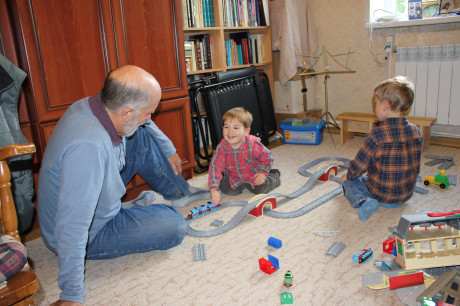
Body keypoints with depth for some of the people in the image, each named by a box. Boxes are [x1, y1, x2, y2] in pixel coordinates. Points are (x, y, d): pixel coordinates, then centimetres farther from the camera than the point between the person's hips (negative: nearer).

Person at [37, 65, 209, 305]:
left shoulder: (94, 105, -14)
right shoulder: (88, 146, -41)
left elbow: (143, 125, 10)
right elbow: (73, 226, -40)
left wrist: (169, 150, 20)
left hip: (93, 193, 8)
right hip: (90, 233, -8)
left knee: (143, 137, 3)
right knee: (174, 224, -16)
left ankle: (179, 193, 19)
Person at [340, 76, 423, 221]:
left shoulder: (377, 134, -24)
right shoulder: (416, 132, -6)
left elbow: (358, 166, -15)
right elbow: (416, 168, 6)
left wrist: (348, 175, 6)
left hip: (381, 196, -7)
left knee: (348, 181, 14)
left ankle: (364, 201, -11)